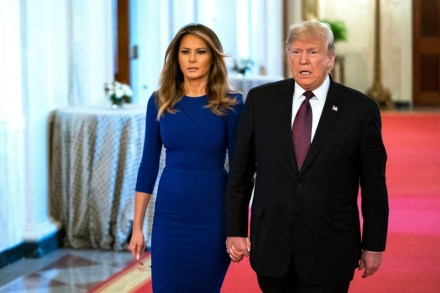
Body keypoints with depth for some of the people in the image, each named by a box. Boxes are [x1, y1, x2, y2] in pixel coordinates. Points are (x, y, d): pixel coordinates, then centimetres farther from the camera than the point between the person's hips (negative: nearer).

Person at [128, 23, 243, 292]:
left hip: (214, 214, -2)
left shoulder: (230, 103, -3)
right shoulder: (160, 102, 3)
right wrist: (137, 226, 3)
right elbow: (149, 164, 5)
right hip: (170, 215, 2)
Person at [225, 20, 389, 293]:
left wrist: (374, 245, 2)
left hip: (329, 250, -2)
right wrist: (235, 230, 3)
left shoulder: (360, 108, -4)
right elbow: (240, 171, 5)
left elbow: (374, 185, 1)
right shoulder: (260, 100, 1)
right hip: (271, 244, 2)